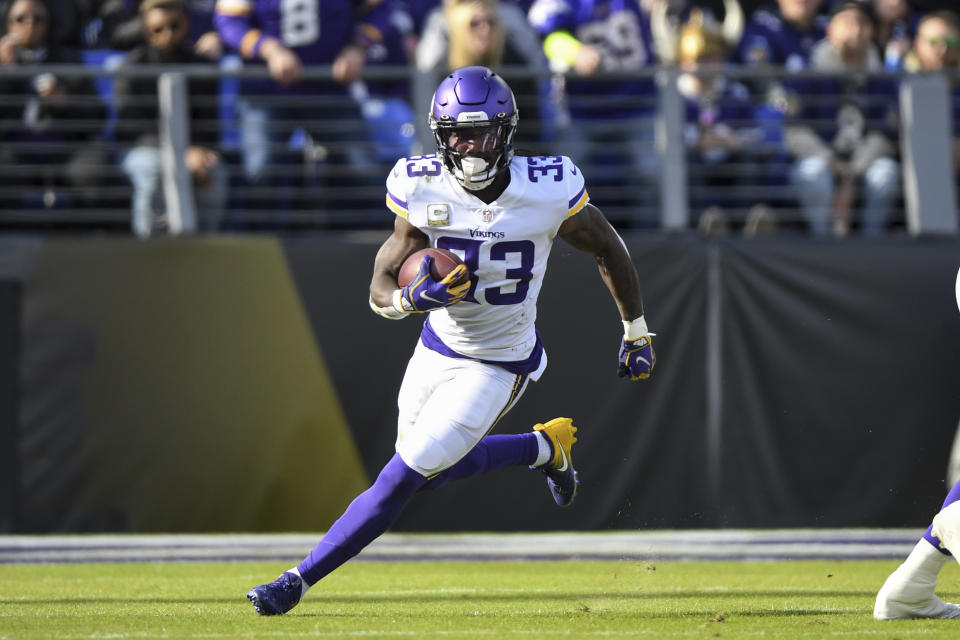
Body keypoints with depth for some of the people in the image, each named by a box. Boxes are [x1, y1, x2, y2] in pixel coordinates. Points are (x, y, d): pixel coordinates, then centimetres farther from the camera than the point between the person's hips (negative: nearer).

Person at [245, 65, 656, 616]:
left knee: (403, 477, -11)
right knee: (432, 470, 19)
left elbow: (608, 247, -3)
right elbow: (380, 288, -14)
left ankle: (298, 581, -2)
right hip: (438, 347, 4)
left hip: (499, 365, -4)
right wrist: (411, 299, -38)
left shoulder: (548, 190, -22)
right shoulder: (424, 190, -17)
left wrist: (637, 331, 6)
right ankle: (545, 447, 40)